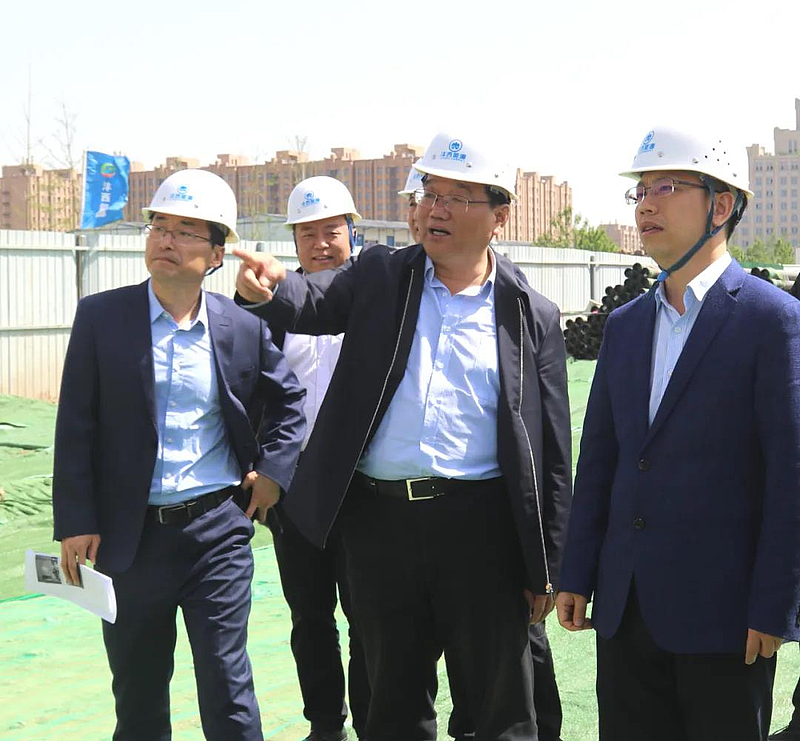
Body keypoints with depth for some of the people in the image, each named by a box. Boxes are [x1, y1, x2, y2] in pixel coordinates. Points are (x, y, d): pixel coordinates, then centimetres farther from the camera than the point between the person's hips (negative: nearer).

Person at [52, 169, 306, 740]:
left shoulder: (246, 327, -1)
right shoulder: (101, 317, -3)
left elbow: (288, 399, 16)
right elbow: (76, 428, -2)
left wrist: (273, 469, 3)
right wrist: (76, 522, -6)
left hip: (218, 527, 0)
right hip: (129, 534, 1)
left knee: (226, 684, 4)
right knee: (137, 693, 14)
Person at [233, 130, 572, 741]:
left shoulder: (531, 316, 0)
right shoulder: (381, 278, 7)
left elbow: (551, 454, 1)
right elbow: (313, 301, -7)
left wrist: (546, 567, 0)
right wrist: (270, 288, -32)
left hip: (479, 526, -2)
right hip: (378, 521, 2)